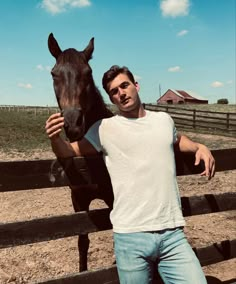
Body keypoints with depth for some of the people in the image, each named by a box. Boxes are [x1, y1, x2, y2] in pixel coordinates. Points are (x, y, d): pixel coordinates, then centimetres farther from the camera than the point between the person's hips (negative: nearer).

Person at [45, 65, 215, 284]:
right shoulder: (105, 128, 0)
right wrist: (55, 138, -20)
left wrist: (199, 147, 12)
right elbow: (69, 152, 2)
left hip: (173, 233, 3)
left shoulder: (164, 120, 11)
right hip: (130, 237, -2)